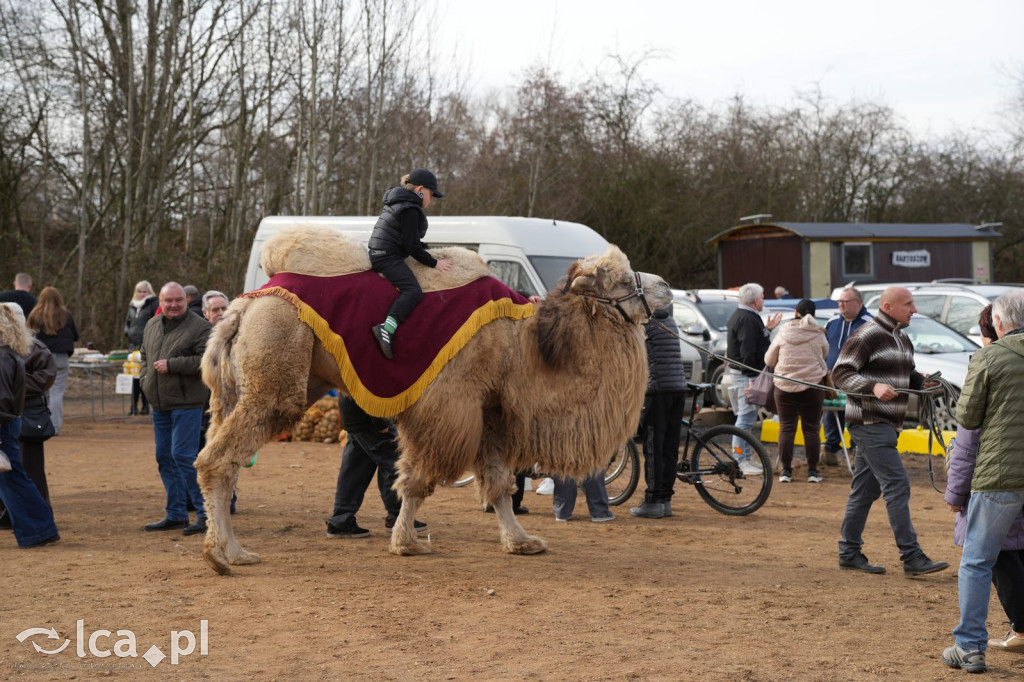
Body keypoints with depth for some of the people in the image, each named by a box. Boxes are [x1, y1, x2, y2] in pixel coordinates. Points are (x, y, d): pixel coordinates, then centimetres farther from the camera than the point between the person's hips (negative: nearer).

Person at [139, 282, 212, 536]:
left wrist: (171, 365, -19)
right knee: (164, 457, 11)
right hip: (159, 404, 8)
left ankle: (205, 513, -5)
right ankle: (176, 514, 20)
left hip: (186, 403, -8)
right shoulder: (152, 326, 13)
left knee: (183, 456, -13)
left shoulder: (199, 327, -10)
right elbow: (145, 355, 26)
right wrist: (146, 379, 9)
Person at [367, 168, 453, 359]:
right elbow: (411, 246, -15)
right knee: (413, 290, -26)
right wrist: (434, 263, -8)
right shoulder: (410, 210, -12)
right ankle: (387, 328, -44)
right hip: (388, 256, -11)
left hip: (378, 255, 11)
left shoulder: (398, 204, 21)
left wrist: (427, 251, 27)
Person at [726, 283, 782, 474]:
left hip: (744, 372, 11)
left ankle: (745, 459, 19)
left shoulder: (741, 316, 17)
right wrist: (752, 378, -24)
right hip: (747, 374, -11)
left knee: (747, 416, 14)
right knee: (746, 417, -9)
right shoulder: (747, 320, -18)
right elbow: (747, 352, -23)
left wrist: (767, 329, 20)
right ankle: (741, 461, -8)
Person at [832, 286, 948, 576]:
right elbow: (840, 373, -15)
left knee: (865, 489, 12)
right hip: (869, 422, -9)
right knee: (897, 485, -13)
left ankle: (849, 553, 18)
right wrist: (873, 387, -28)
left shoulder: (902, 340, 16)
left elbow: (906, 376, 27)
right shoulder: (867, 336, -12)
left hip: (888, 423, 9)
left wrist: (922, 381, 5)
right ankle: (912, 557, -14)